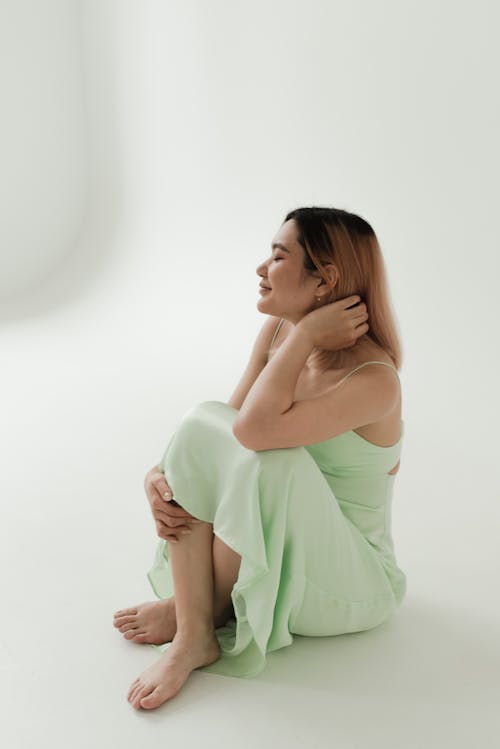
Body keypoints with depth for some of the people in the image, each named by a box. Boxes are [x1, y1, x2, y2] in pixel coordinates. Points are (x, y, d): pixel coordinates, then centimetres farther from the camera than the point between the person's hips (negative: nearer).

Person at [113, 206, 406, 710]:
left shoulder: (374, 380, -26)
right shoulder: (277, 331, -3)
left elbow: (253, 429, -40)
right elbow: (222, 433, -1)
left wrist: (305, 335, -28)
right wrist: (159, 475, -19)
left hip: (350, 581, -6)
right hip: (269, 551, 6)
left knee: (269, 459, -34)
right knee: (201, 421, -19)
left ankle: (199, 610, -8)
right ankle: (193, 638, -18)